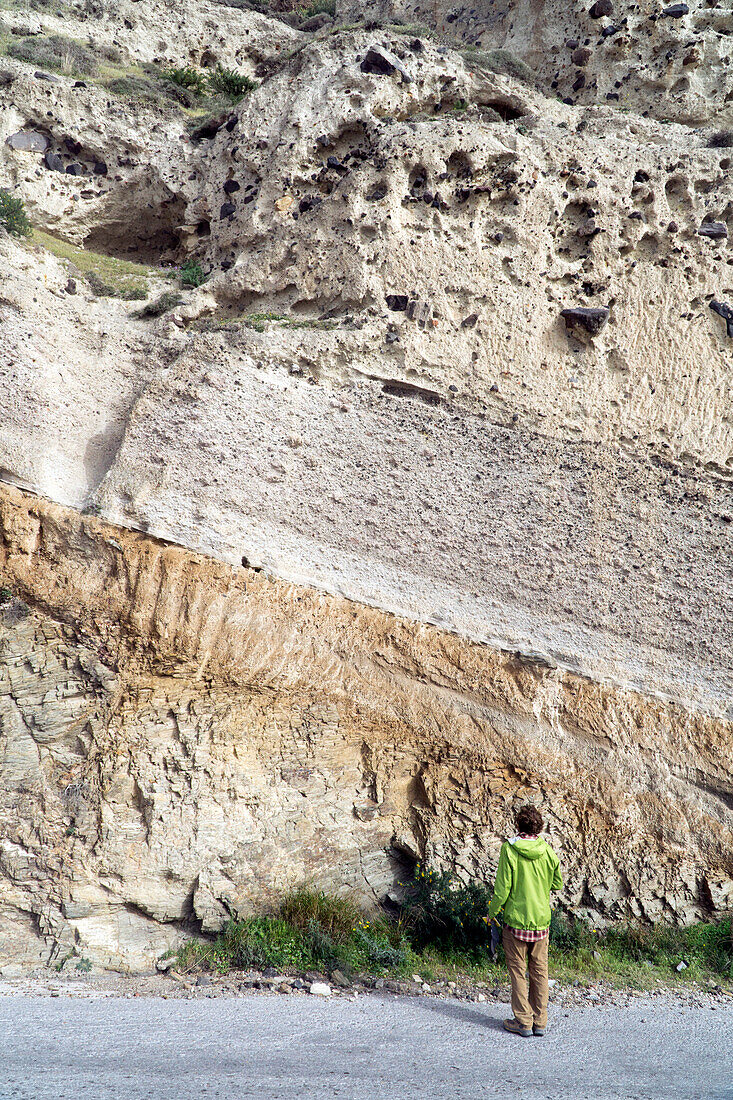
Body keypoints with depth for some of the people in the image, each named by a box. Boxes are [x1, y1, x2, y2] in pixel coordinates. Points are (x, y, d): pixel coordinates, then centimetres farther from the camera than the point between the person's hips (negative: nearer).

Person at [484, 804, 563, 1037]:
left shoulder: (509, 850, -13)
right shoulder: (548, 852, -3)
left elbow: (502, 889, -12)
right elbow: (557, 884, 10)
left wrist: (491, 914, 2)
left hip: (516, 919, -3)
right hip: (541, 920, 4)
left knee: (518, 972, 7)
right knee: (540, 972, 12)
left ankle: (523, 1022, 10)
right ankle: (540, 1022, 17)